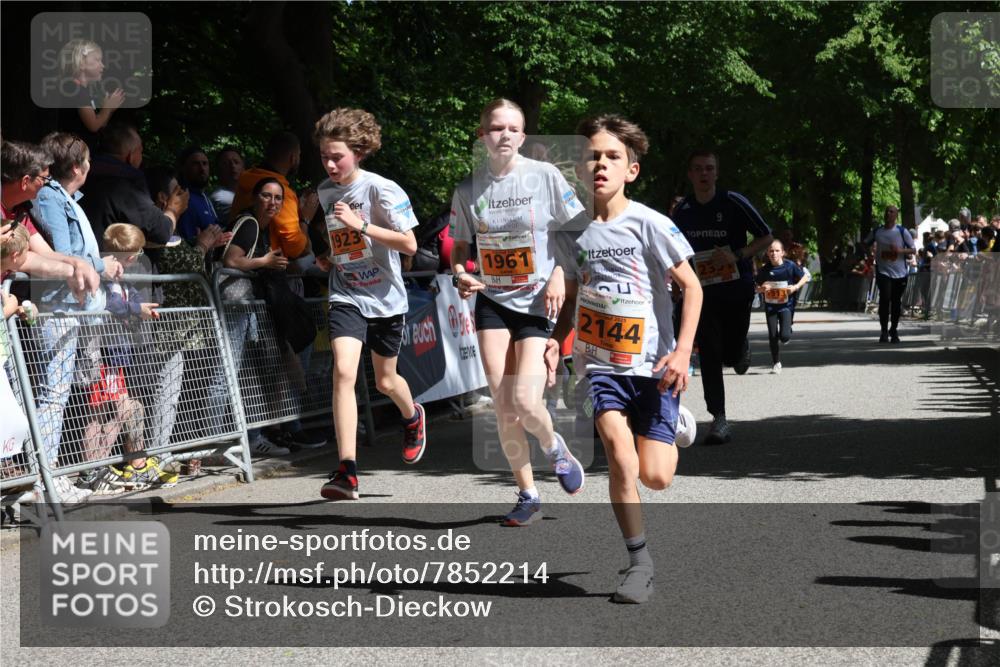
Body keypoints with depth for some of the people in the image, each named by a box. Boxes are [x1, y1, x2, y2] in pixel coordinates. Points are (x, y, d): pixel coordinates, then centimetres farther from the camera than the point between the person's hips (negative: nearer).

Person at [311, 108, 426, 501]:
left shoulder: (381, 189, -14)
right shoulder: (325, 192, 4)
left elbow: (409, 244, -18)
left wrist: (360, 225, -25)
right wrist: (328, 258, 4)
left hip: (385, 297, -2)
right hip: (346, 296, 2)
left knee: (385, 381, 14)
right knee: (343, 372, -20)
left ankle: (413, 418, 53)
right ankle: (347, 472, -24)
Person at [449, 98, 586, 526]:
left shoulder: (545, 176, -6)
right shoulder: (468, 190, 2)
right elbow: (460, 246, 13)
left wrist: (560, 275, -13)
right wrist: (460, 275, -7)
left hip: (538, 302, -3)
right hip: (492, 302, 3)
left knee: (525, 400, -16)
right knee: (503, 407, -4)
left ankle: (553, 447, 20)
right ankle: (528, 496, 12)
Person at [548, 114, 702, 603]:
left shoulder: (648, 224, -9)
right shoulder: (571, 233, 2)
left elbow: (691, 286, -7)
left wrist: (682, 351, -16)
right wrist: (555, 340, -2)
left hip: (652, 363, -2)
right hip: (600, 363, 2)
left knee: (655, 478, -5)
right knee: (620, 456, -20)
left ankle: (674, 427, 32)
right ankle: (639, 562, -3)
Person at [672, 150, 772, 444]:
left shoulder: (733, 202, -8)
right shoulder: (682, 211, 4)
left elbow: (766, 237, -3)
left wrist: (736, 256, -17)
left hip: (737, 289, -2)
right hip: (703, 290, 2)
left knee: (730, 355, 2)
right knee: (709, 355, -7)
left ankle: (742, 349, 40)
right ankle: (719, 420, -4)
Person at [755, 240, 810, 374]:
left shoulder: (790, 266, -9)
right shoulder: (764, 270, -3)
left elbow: (805, 277, 3)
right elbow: (757, 287, 7)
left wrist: (796, 287, -13)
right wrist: (762, 289, -16)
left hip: (786, 304, -2)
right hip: (770, 305, 2)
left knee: (784, 336, -13)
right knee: (772, 336, 0)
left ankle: (787, 330, 25)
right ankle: (776, 363, 16)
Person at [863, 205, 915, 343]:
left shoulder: (902, 232, -1)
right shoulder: (877, 232, 4)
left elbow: (913, 250, 0)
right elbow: (865, 245, 20)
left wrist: (900, 250, -17)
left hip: (899, 273, 0)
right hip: (883, 272, 0)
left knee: (896, 303, 7)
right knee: (885, 299, -18)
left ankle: (893, 330, 25)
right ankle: (884, 331, -11)